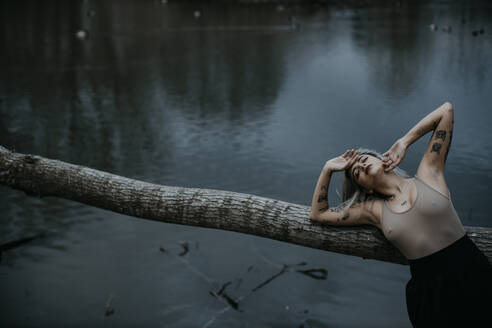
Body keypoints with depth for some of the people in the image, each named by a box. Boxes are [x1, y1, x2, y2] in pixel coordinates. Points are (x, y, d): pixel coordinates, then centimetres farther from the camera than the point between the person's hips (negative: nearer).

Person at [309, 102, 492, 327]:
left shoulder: (428, 175, 3)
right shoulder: (374, 210, 8)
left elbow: (446, 110, 4)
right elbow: (318, 214, 15)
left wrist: (403, 143, 4)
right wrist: (328, 168, 10)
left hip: (473, 275, -2)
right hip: (428, 291, 2)